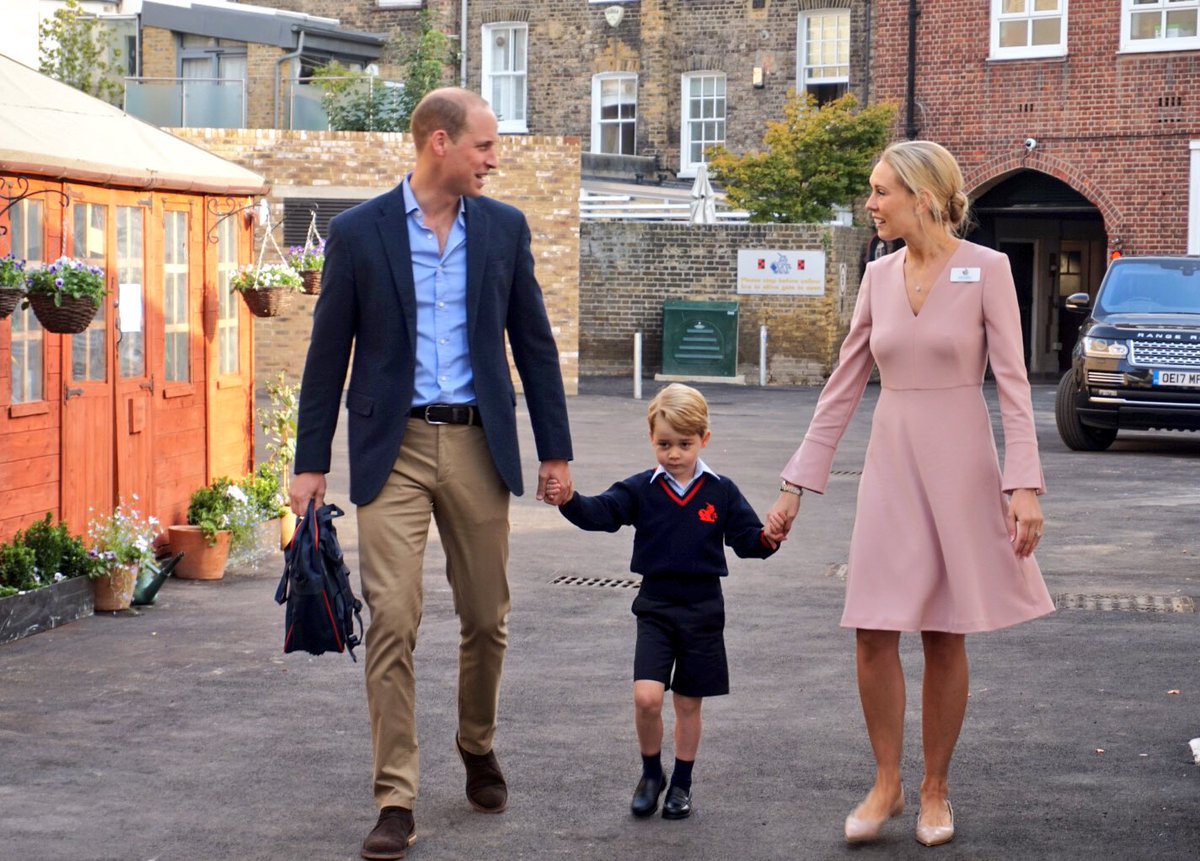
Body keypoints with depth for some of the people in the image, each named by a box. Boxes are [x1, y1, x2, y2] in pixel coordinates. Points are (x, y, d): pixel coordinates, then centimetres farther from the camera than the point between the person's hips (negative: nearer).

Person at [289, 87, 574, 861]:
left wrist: (555, 449, 8)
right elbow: (329, 354, 2)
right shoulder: (359, 232, -1)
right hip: (394, 448, -2)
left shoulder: (504, 228, 6)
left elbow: (534, 342, 10)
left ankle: (479, 746, 36)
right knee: (393, 621, -8)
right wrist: (312, 463, 0)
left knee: (487, 617, 10)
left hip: (478, 445, 2)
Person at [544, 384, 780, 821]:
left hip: (702, 609, 0)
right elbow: (601, 512, -14)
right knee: (647, 696, -13)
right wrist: (569, 501, -34)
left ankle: (681, 784, 25)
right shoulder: (641, 489, -1)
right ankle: (651, 773, 11)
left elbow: (746, 537, -1)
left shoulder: (721, 492, 1)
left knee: (689, 703, 9)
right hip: (655, 606, 0)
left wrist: (766, 540, -24)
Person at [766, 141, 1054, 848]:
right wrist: (798, 484, 7)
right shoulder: (880, 276, 6)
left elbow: (1013, 383, -11)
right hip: (891, 465, 4)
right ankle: (887, 783, 16)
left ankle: (935, 789, 19)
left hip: (960, 466, -4)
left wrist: (1025, 484, -20)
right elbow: (844, 386, 9)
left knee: (944, 637, 4)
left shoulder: (986, 270, -8)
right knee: (874, 633, 0)